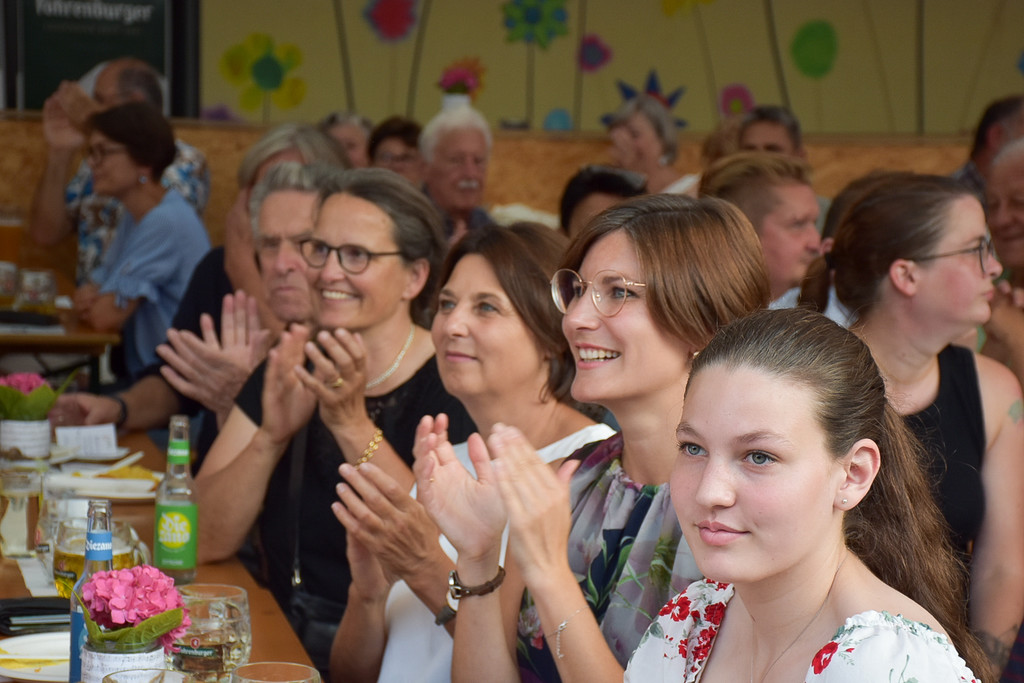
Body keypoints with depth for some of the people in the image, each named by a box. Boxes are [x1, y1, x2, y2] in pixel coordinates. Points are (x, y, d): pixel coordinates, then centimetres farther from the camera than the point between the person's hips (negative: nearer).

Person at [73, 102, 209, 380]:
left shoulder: (167, 222, -18)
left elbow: (106, 316, -17)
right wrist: (89, 298, -10)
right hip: (144, 372, 9)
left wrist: (88, 300, 4)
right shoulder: (134, 216, 13)